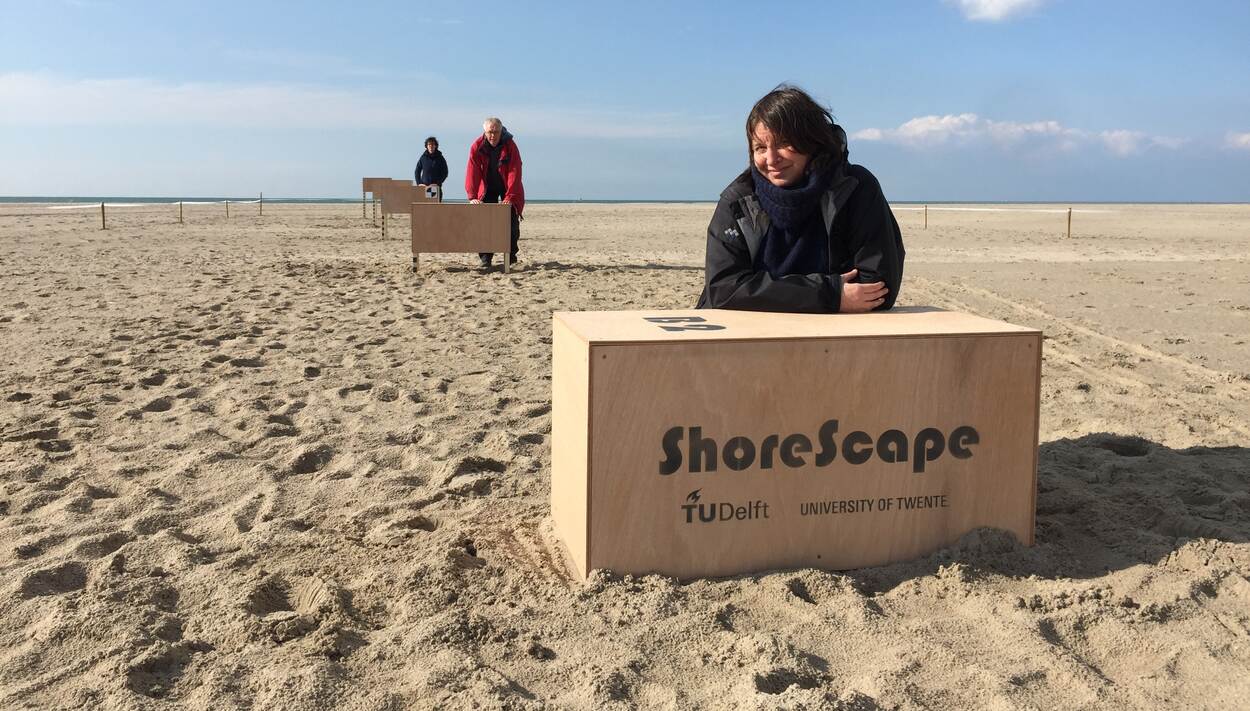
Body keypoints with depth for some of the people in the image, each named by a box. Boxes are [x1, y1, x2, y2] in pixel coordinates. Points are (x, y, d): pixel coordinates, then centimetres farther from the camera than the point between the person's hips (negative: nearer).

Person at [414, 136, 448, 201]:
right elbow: (417, 172, 12)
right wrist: (419, 183, -2)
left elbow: (445, 173, 2)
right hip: (424, 187, 1)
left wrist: (438, 183, -10)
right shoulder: (423, 158, 7)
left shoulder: (440, 158, 3)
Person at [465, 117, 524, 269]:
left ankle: (511, 254, 13)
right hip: (487, 187, 1)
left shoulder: (510, 146, -21)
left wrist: (509, 197, -35)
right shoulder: (477, 147, -17)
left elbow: (514, 172, -26)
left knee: (512, 221, -2)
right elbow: (472, 172, -22)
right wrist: (472, 197, -32)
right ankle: (485, 258, -6)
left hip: (508, 187, -1)